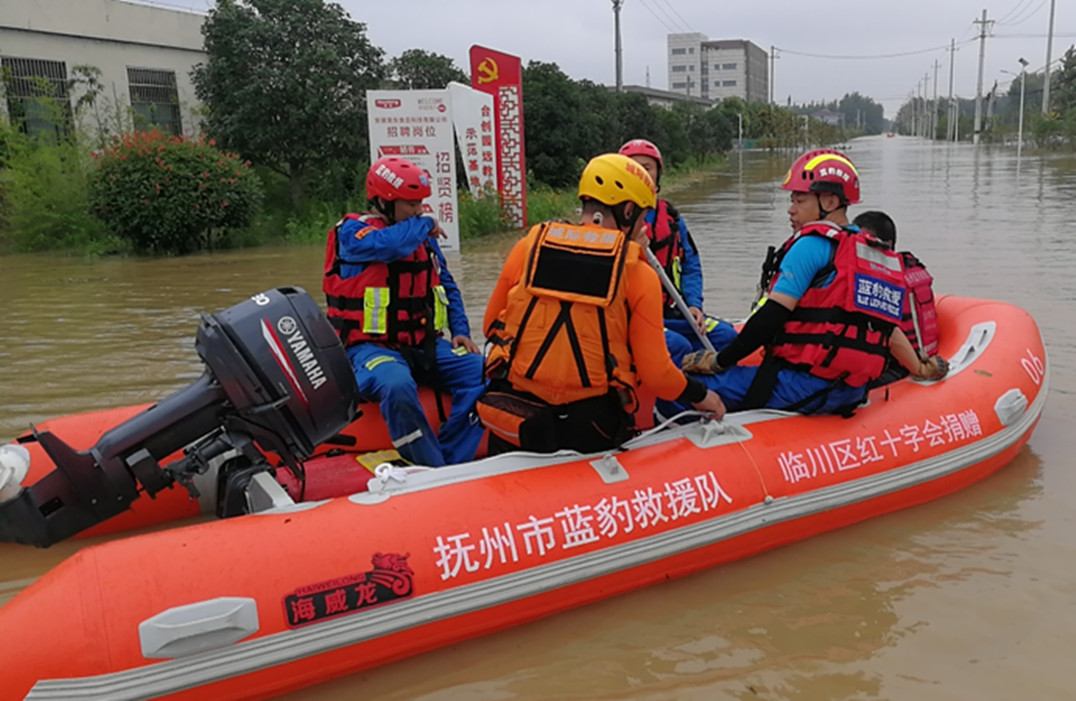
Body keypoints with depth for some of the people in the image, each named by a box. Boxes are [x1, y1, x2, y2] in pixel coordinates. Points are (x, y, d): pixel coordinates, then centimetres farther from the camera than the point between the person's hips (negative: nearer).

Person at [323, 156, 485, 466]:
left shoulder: (422, 236, 14)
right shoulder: (351, 232, -6)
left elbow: (446, 285, 22)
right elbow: (387, 244, -29)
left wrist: (460, 330, 6)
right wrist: (425, 224, -9)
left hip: (424, 344, 6)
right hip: (371, 346, -6)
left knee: (481, 372, -18)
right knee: (397, 385, -38)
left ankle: (452, 462, -16)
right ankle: (431, 471, -25)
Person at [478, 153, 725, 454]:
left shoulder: (528, 247, 1)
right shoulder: (640, 274, -5)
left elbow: (491, 326, 12)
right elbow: (655, 374, -5)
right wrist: (699, 396, 14)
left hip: (512, 422, 3)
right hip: (591, 433, -2)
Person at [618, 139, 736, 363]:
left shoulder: (670, 216, 13)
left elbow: (690, 265, 15)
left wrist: (694, 304, 0)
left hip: (672, 313, 6)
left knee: (725, 335, -9)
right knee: (678, 346, -29)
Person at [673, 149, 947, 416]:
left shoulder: (812, 245, -6)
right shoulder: (875, 256, 19)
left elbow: (772, 316, -13)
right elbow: (887, 326, 24)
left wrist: (719, 361, -8)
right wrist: (920, 368, 39)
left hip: (804, 385, -9)